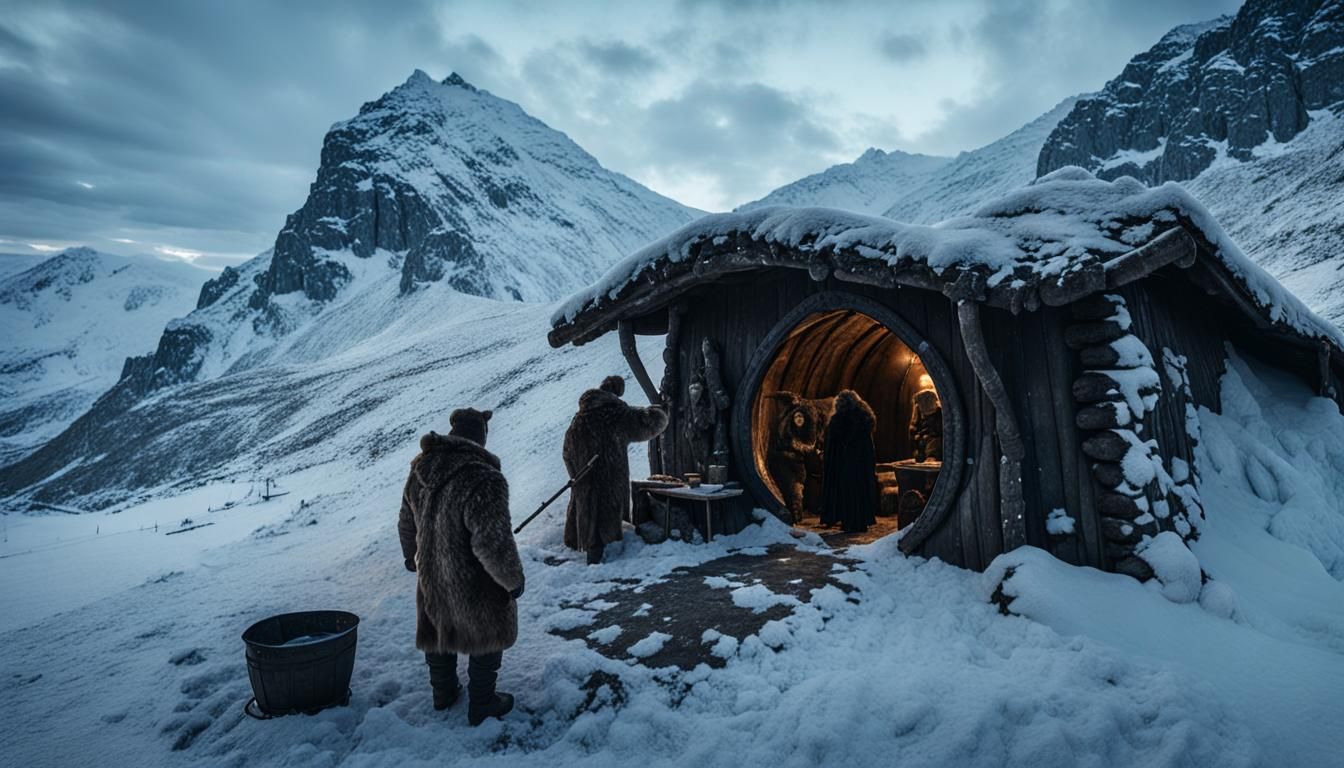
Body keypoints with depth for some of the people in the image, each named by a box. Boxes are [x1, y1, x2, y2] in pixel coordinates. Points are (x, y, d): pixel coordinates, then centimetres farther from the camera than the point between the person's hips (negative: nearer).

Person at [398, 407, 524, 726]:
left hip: (431, 576, 7)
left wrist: (411, 556, 29)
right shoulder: (484, 478, -31)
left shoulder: (419, 471, -5)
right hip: (475, 583, -6)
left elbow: (407, 523, 11)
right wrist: (513, 579, -15)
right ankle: (481, 705, 32)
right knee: (487, 637, 17)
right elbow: (493, 542, -31)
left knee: (438, 631, 27)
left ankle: (443, 693, 48)